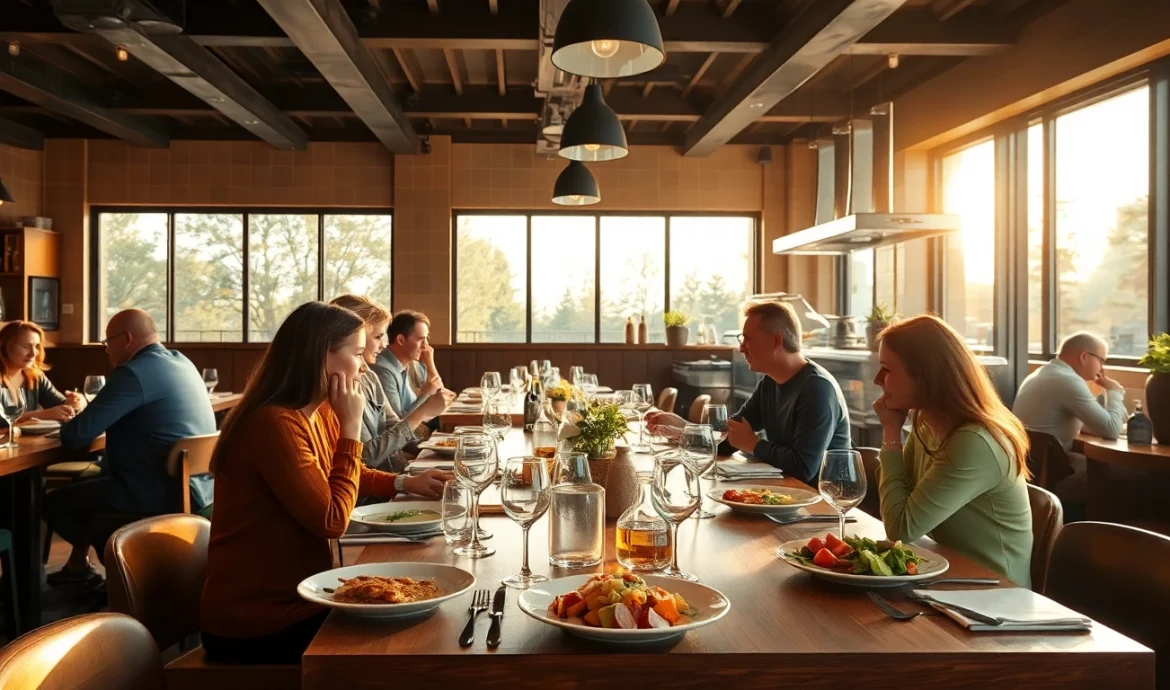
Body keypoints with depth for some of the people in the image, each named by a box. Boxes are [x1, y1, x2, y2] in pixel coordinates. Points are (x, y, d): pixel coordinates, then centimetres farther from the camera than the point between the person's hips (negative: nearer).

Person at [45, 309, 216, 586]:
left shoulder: (135, 372, -16)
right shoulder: (181, 362, 12)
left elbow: (77, 436, -16)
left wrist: (69, 422, 7)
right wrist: (86, 409, 20)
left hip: (165, 494, -9)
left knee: (54, 502, 3)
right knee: (90, 483, 28)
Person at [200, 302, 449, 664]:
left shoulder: (320, 415, 4)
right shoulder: (276, 424, -25)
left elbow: (346, 476, 24)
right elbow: (333, 520, -23)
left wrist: (405, 483, 8)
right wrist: (352, 426, -20)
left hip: (299, 599, 8)